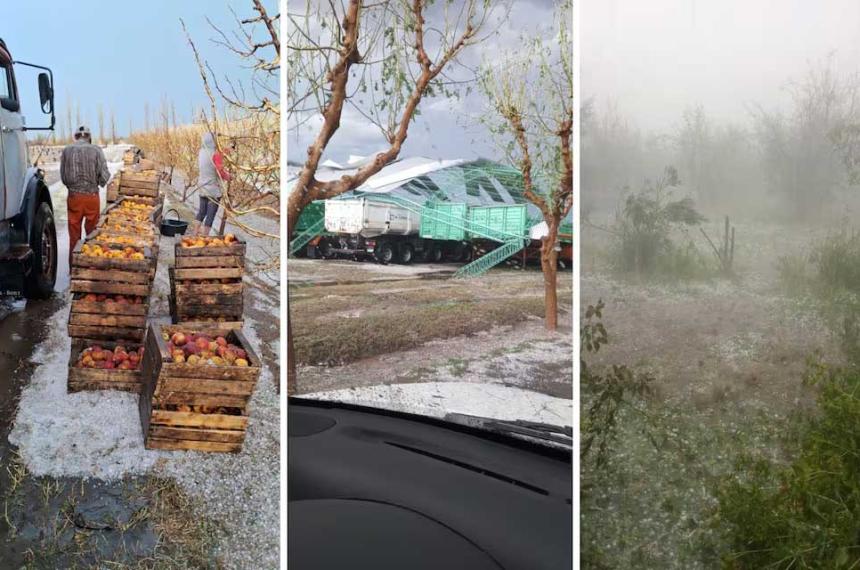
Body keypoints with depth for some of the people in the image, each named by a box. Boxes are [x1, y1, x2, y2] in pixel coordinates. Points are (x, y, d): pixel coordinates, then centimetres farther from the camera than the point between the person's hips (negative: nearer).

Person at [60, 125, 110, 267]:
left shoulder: (67, 150, -2)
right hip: (92, 196, -1)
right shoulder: (96, 150, -7)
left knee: (74, 235, 10)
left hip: (74, 196, 1)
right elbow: (104, 176, -9)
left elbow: (63, 177, 1)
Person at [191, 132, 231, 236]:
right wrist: (228, 177, 3)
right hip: (213, 189, -7)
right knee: (211, 215, 2)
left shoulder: (201, 153, 1)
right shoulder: (215, 154, -18)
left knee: (201, 212, 19)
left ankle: (194, 233, 20)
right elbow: (221, 171, -19)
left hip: (202, 188, 7)